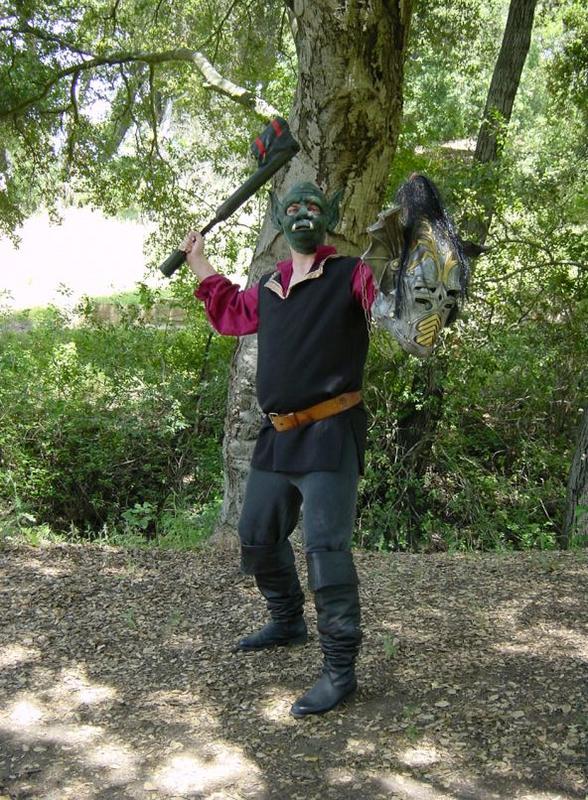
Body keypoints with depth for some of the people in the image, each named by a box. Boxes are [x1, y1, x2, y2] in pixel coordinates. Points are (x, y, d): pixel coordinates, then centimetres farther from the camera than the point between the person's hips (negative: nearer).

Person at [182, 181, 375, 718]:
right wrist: (200, 263, 32)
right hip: (278, 436, 8)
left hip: (331, 434, -8)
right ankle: (288, 623, 43)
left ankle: (340, 669, -1)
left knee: (327, 549, -12)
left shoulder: (351, 276, -6)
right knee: (258, 537, 20)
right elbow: (231, 313, 33)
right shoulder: (268, 287, 14)